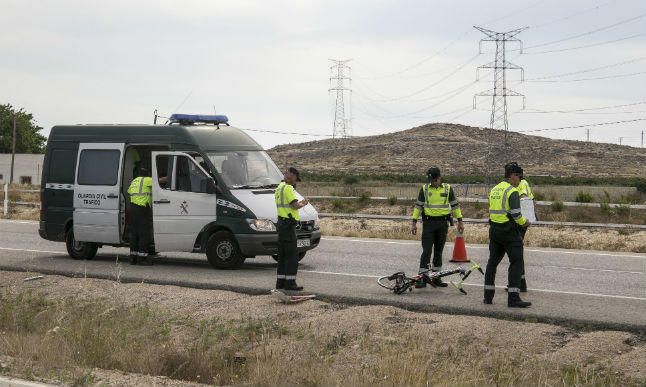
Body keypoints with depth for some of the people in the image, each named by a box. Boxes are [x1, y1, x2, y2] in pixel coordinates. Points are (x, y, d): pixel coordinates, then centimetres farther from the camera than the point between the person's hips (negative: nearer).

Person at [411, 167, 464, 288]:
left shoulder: (448, 189, 3)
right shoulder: (424, 189, 1)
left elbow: (455, 205, 9)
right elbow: (418, 206, 5)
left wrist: (460, 221, 5)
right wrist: (414, 222, 1)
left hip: (443, 223, 2)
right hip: (428, 222, -2)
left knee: (439, 251, 8)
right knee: (427, 250, -7)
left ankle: (436, 277, 14)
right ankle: (422, 277, -7)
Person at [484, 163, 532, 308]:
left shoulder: (494, 190, 13)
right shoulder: (512, 191, -12)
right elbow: (516, 214, -19)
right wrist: (524, 222, 0)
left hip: (494, 229, 8)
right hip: (509, 230, -8)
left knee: (493, 261, 15)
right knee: (516, 263, -4)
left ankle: (488, 296, 17)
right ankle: (513, 298, -10)